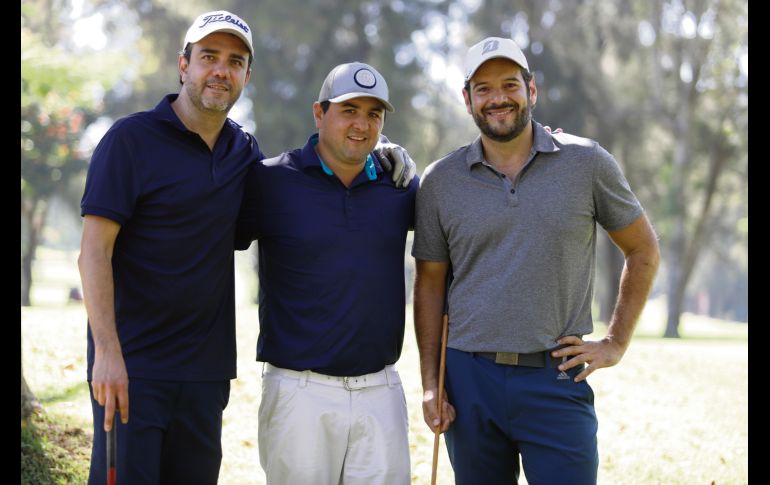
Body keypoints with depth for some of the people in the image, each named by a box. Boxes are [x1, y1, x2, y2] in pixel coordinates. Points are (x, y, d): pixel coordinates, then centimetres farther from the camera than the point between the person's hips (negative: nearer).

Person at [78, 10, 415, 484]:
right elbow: (95, 252, -11)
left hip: (207, 368, 5)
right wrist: (107, 351, -21)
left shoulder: (245, 151, 10)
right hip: (133, 364, -5)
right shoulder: (132, 139, -6)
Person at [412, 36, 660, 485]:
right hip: (470, 379, 2)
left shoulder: (588, 163, 0)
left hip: (557, 379, -2)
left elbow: (643, 251, 10)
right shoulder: (441, 181, 5)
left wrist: (616, 343, 4)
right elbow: (430, 283, 9)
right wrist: (430, 384, 3)